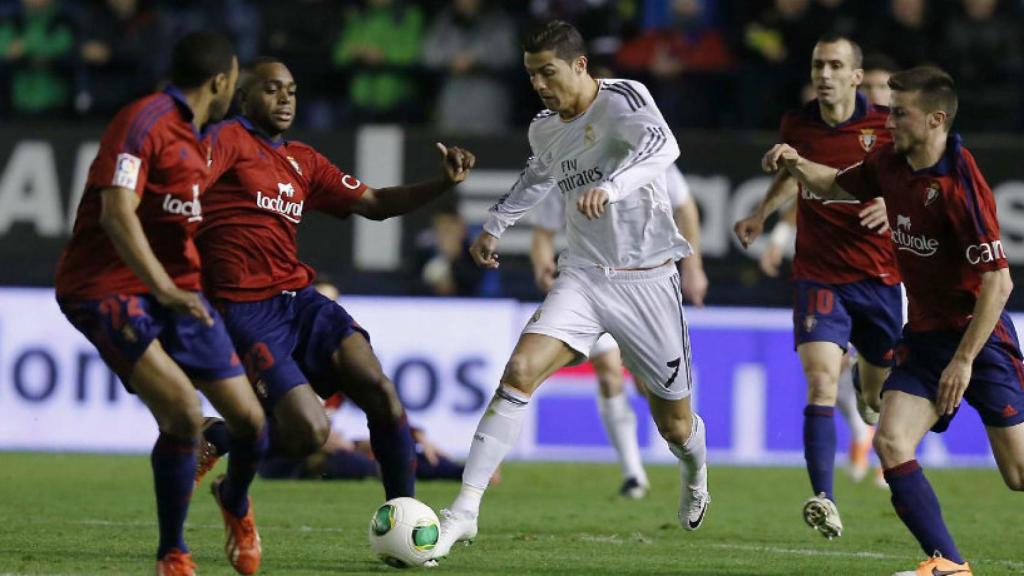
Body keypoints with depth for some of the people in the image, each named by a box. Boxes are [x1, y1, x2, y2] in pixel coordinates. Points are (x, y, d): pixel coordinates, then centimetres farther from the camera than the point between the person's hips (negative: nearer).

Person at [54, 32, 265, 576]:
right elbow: (116, 213, -26)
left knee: (249, 420, 2)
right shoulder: (144, 122, -15)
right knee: (183, 413, -25)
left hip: (174, 290, 8)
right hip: (107, 287, -8)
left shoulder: (194, 138, 14)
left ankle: (235, 501, 37)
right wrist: (164, 289, -32)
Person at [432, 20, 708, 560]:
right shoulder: (544, 129, 6)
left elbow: (662, 145, -36)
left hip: (645, 279, -4)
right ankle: (465, 510, -23)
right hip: (582, 277, 4)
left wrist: (610, 185, -52)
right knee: (520, 370, -21)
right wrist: (494, 225, 29)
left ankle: (695, 473, 47)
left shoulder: (623, 99, -14)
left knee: (674, 423, 8)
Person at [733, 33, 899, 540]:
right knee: (820, 384, -20)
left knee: (882, 398, 13)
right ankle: (824, 502, -27)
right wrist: (762, 213, 23)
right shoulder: (797, 125, 1)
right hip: (818, 275, 0)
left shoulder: (885, 126, -7)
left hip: (878, 278, 0)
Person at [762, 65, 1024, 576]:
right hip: (923, 336, 7)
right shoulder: (889, 164, 1)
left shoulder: (961, 185, -22)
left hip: (981, 338, -7)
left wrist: (964, 360, -23)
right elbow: (837, 185, 22)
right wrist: (796, 164, 1)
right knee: (890, 442, -12)